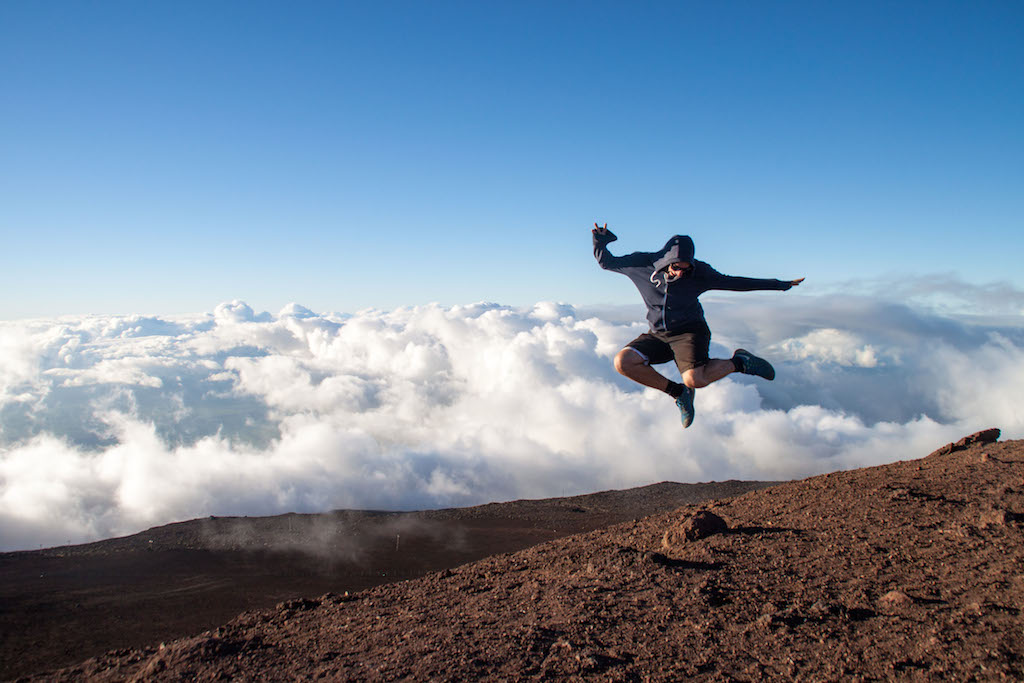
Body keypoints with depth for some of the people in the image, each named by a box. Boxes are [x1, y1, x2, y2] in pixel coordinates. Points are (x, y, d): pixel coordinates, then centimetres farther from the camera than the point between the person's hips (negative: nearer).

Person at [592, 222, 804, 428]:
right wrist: (600, 241, -17)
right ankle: (678, 392, -2)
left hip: (690, 332, -3)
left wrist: (779, 285, 9)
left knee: (695, 380, -30)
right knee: (623, 362, -20)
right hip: (658, 334, 4)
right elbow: (606, 262, 5)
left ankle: (739, 362, 2)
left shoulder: (699, 272, -9)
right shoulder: (643, 263, -8)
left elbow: (731, 282, 4)